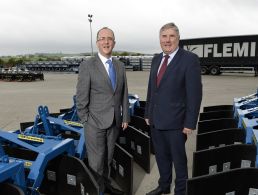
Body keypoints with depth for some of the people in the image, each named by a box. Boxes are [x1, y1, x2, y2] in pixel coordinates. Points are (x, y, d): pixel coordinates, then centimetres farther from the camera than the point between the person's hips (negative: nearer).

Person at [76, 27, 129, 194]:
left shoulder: (120, 66, 7)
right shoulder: (87, 65, -8)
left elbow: (124, 93, 9)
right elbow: (81, 97, -9)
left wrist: (125, 117, 6)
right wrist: (85, 121, -8)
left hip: (115, 122, 5)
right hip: (95, 122, -4)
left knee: (109, 157, 19)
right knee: (96, 160, 5)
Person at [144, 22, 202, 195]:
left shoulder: (190, 59, -12)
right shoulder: (156, 59, 9)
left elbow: (195, 94, -14)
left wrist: (190, 123, -16)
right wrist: (148, 113, 13)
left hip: (175, 122, -6)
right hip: (156, 120, 6)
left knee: (178, 159, 12)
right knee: (161, 157, 20)